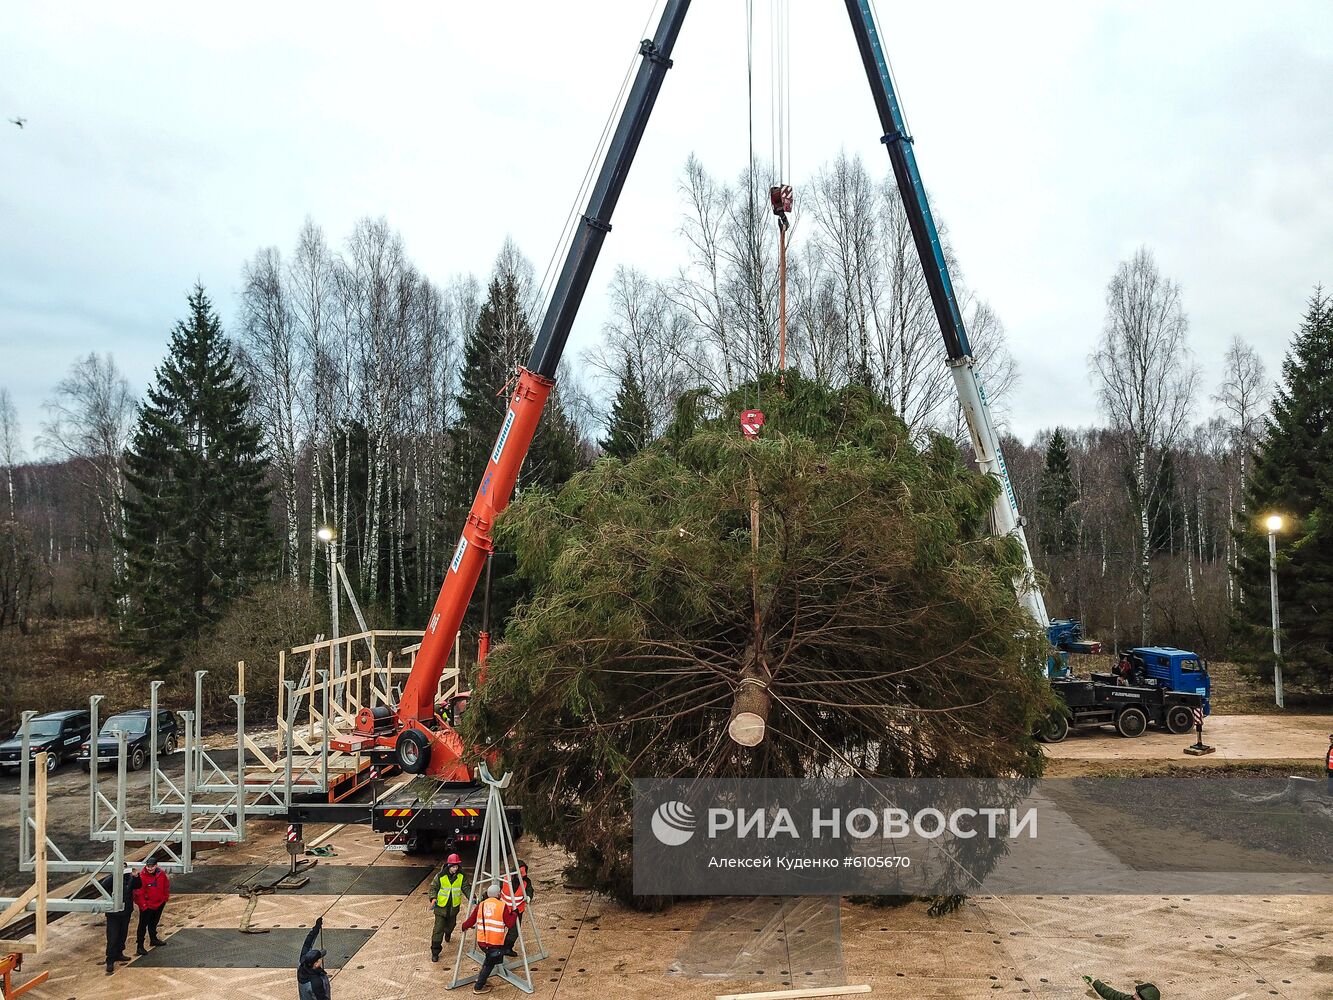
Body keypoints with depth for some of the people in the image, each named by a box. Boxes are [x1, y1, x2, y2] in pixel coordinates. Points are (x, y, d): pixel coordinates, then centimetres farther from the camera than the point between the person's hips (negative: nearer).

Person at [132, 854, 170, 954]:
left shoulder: (162, 874, -6)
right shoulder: (141, 876, -22)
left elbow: (166, 886, 10)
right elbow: (138, 892, -19)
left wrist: (165, 897, 8)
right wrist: (143, 905, -18)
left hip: (159, 904, 5)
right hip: (146, 906, -5)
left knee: (154, 923, 23)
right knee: (143, 925, -2)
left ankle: (153, 939, 41)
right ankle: (139, 946, 4)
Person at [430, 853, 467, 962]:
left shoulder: (461, 876, -9)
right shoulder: (441, 876, -16)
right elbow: (434, 888, -6)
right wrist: (433, 899, -22)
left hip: (454, 907, 3)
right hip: (441, 906, -3)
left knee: (451, 924, 26)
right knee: (438, 929, -9)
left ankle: (448, 934, 61)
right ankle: (435, 952, -1)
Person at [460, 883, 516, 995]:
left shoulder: (481, 905, 4)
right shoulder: (503, 906, -7)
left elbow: (471, 920, 8)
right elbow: (510, 924, -6)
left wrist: (464, 927, 28)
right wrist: (514, 914, 10)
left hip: (481, 941, 5)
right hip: (495, 942, -5)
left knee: (489, 956, 31)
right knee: (490, 963, 10)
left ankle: (481, 976, 33)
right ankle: (479, 987, 11)